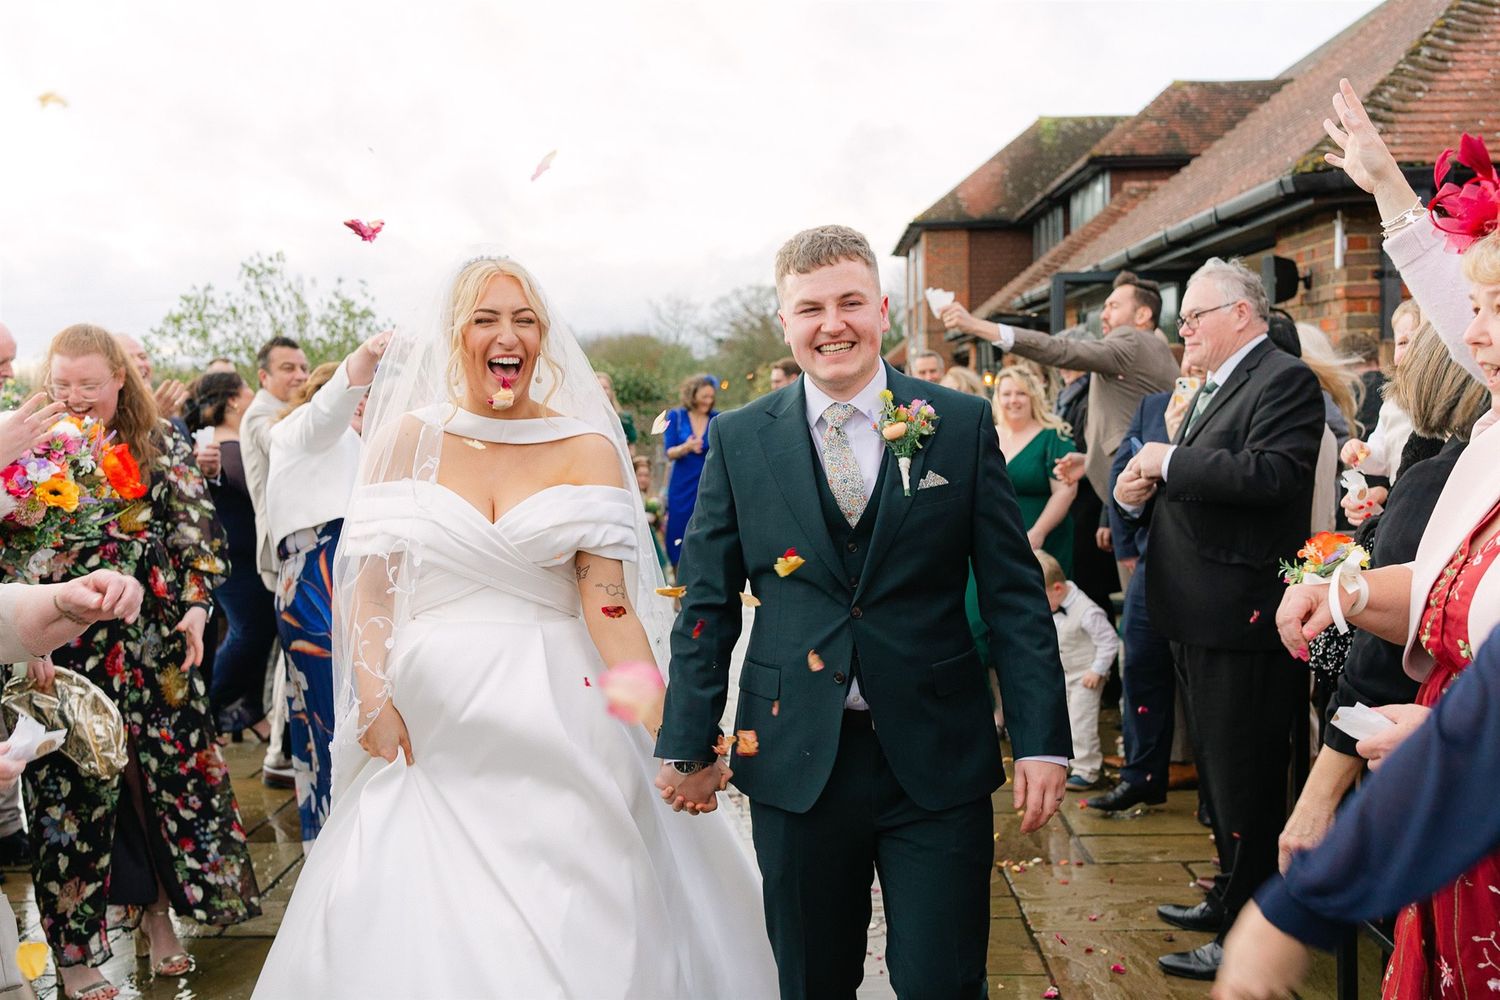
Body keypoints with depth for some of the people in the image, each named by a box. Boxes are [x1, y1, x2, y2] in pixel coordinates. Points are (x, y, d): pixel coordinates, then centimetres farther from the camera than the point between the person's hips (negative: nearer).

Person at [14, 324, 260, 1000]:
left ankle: (156, 913, 27)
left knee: (169, 770, 8)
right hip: (67, 650, -2)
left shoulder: (162, 446, 4)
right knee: (74, 786, 3)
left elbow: (197, 535, 7)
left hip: (157, 646, 2)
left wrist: (196, 608, -5)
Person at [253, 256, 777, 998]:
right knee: (425, 934, 7)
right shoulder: (409, 440, 3)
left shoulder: (588, 449, -1)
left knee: (573, 926, 5)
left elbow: (608, 599, -7)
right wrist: (374, 699, -10)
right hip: (433, 720, 1)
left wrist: (667, 720, -17)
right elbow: (371, 582, 2)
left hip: (559, 722, 0)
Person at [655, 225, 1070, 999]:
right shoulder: (740, 439, 2)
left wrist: (1042, 740, -4)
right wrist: (687, 745, 3)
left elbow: (1015, 593, 0)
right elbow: (707, 603, 4)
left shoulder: (963, 425, 0)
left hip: (939, 760, -1)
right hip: (794, 761, 1)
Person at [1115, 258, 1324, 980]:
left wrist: (1170, 463, -19)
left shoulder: (1283, 380, -12)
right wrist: (1140, 494, 3)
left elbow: (1272, 474, -28)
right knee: (1216, 770, 21)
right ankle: (1229, 900, 37)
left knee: (1245, 783, 1)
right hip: (1199, 618, 10)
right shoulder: (1214, 388, 18)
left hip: (1242, 618, -10)